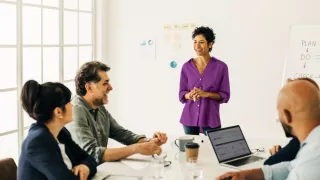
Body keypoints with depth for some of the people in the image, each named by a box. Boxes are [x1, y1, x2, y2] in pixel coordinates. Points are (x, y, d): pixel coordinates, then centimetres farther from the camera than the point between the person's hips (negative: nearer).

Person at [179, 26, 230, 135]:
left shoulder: (221, 66, -4)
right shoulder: (187, 66, 3)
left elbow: (225, 96, -3)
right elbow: (181, 94, 6)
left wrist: (206, 94, -18)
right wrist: (189, 95, -16)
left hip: (210, 118, -2)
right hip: (189, 118, 2)